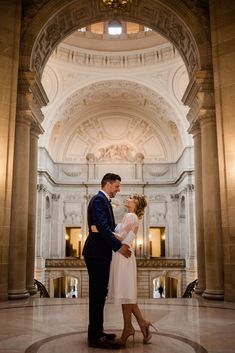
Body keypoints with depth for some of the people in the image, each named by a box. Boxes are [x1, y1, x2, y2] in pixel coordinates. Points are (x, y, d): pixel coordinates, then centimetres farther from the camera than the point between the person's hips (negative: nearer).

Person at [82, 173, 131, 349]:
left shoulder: (103, 200, 20)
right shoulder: (99, 199, -12)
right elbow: (102, 227, -20)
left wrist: (120, 243, 8)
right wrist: (119, 247, -17)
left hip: (100, 252, 10)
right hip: (97, 252, -10)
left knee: (99, 292, 13)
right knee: (98, 292, -8)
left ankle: (97, 332, 21)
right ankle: (95, 337, -2)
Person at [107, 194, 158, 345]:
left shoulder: (130, 216, -9)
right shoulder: (133, 218, 19)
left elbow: (121, 237, -16)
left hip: (122, 255, -9)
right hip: (124, 255, 9)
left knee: (125, 292, -2)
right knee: (127, 292, 12)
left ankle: (128, 327, 6)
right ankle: (142, 321, 13)